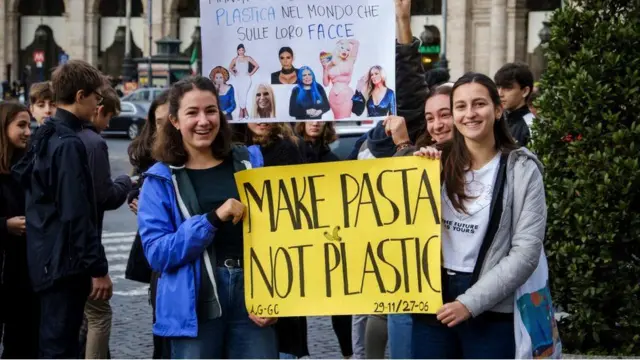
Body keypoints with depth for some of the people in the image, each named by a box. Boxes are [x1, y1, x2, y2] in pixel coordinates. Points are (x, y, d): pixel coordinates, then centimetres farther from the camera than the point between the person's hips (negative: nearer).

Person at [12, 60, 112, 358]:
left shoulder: (45, 137, 12)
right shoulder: (69, 144, -18)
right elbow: (77, 214, -22)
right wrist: (98, 268, -19)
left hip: (47, 260, 10)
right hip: (65, 262, -10)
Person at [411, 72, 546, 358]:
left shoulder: (522, 169, -3)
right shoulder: (439, 163, 8)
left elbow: (526, 253, -10)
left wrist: (470, 302, -15)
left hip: (490, 312, -3)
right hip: (432, 304, 3)